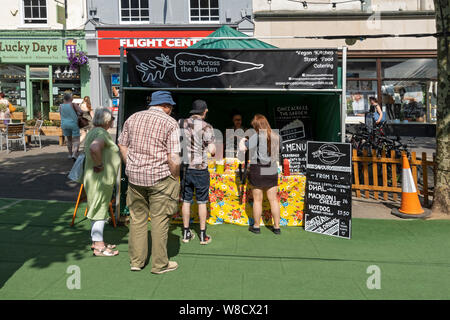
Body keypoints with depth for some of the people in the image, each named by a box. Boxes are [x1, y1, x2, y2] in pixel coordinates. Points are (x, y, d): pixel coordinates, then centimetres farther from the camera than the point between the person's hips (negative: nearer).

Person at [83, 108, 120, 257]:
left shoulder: (93, 132, 14)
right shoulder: (101, 133, -19)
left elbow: (90, 148, 28)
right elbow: (94, 148, -39)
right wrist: (99, 165, -26)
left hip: (101, 178, 10)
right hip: (101, 178, -10)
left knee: (99, 210, 17)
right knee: (100, 211, -3)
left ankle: (96, 241, 28)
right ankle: (99, 246, 6)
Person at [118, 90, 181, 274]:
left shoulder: (132, 118, 10)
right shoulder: (170, 123, -6)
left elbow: (122, 146, 12)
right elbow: (174, 157, -12)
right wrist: (175, 179, 0)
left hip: (134, 176, 5)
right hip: (160, 177, -5)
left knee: (137, 218, 14)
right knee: (160, 220, 4)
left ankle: (136, 261, 23)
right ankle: (160, 264, 14)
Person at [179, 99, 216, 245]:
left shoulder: (182, 124, 0)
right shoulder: (206, 127, -11)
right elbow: (212, 151, -13)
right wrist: (213, 147, 9)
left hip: (185, 167, 3)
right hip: (200, 168, -3)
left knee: (186, 201, 11)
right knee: (202, 202, 6)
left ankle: (186, 233, 19)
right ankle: (203, 235, 13)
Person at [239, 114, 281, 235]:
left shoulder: (256, 137, -14)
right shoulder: (275, 137, 1)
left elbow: (242, 148, -17)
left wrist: (242, 140, 6)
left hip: (258, 172, -4)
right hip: (272, 172, 4)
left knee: (257, 200, 7)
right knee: (273, 200, 10)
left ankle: (256, 226, 19)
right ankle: (277, 227, 17)